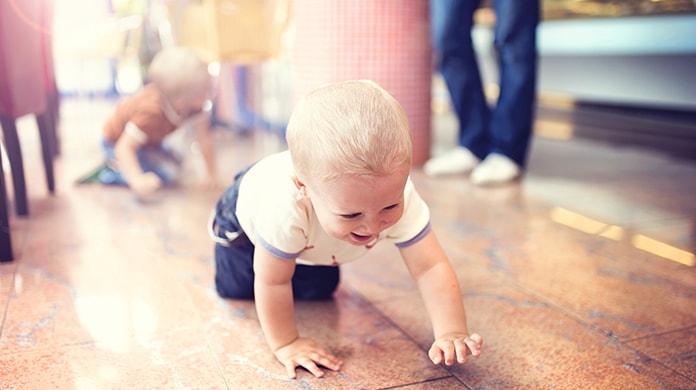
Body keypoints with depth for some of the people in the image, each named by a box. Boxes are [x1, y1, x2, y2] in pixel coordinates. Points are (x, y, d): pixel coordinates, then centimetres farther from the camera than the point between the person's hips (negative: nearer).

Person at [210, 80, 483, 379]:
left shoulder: (395, 195, -42)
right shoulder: (286, 207, -51)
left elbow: (431, 268, -37)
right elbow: (272, 283, -36)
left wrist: (452, 333, -46)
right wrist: (284, 344, -30)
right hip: (250, 206, -3)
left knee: (318, 291, 17)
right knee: (235, 288, 11)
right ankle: (221, 225, 37)